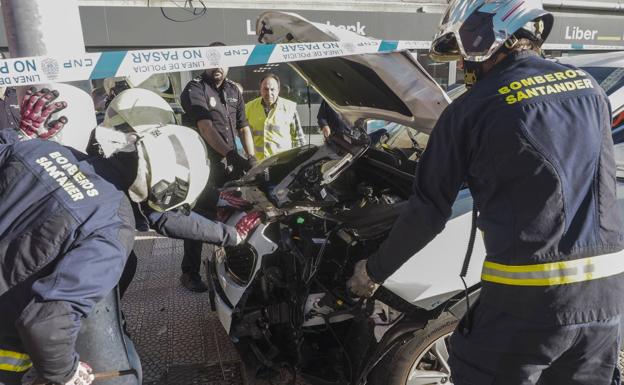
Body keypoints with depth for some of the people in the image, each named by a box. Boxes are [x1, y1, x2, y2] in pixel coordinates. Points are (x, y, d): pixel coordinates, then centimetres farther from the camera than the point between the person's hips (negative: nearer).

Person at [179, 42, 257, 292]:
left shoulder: (233, 90, 14)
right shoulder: (195, 89, -8)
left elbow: (243, 127, 17)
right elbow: (206, 127, -21)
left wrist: (251, 158, 4)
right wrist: (232, 155, -32)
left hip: (231, 165, 7)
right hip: (205, 166, -6)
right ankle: (189, 273, 10)